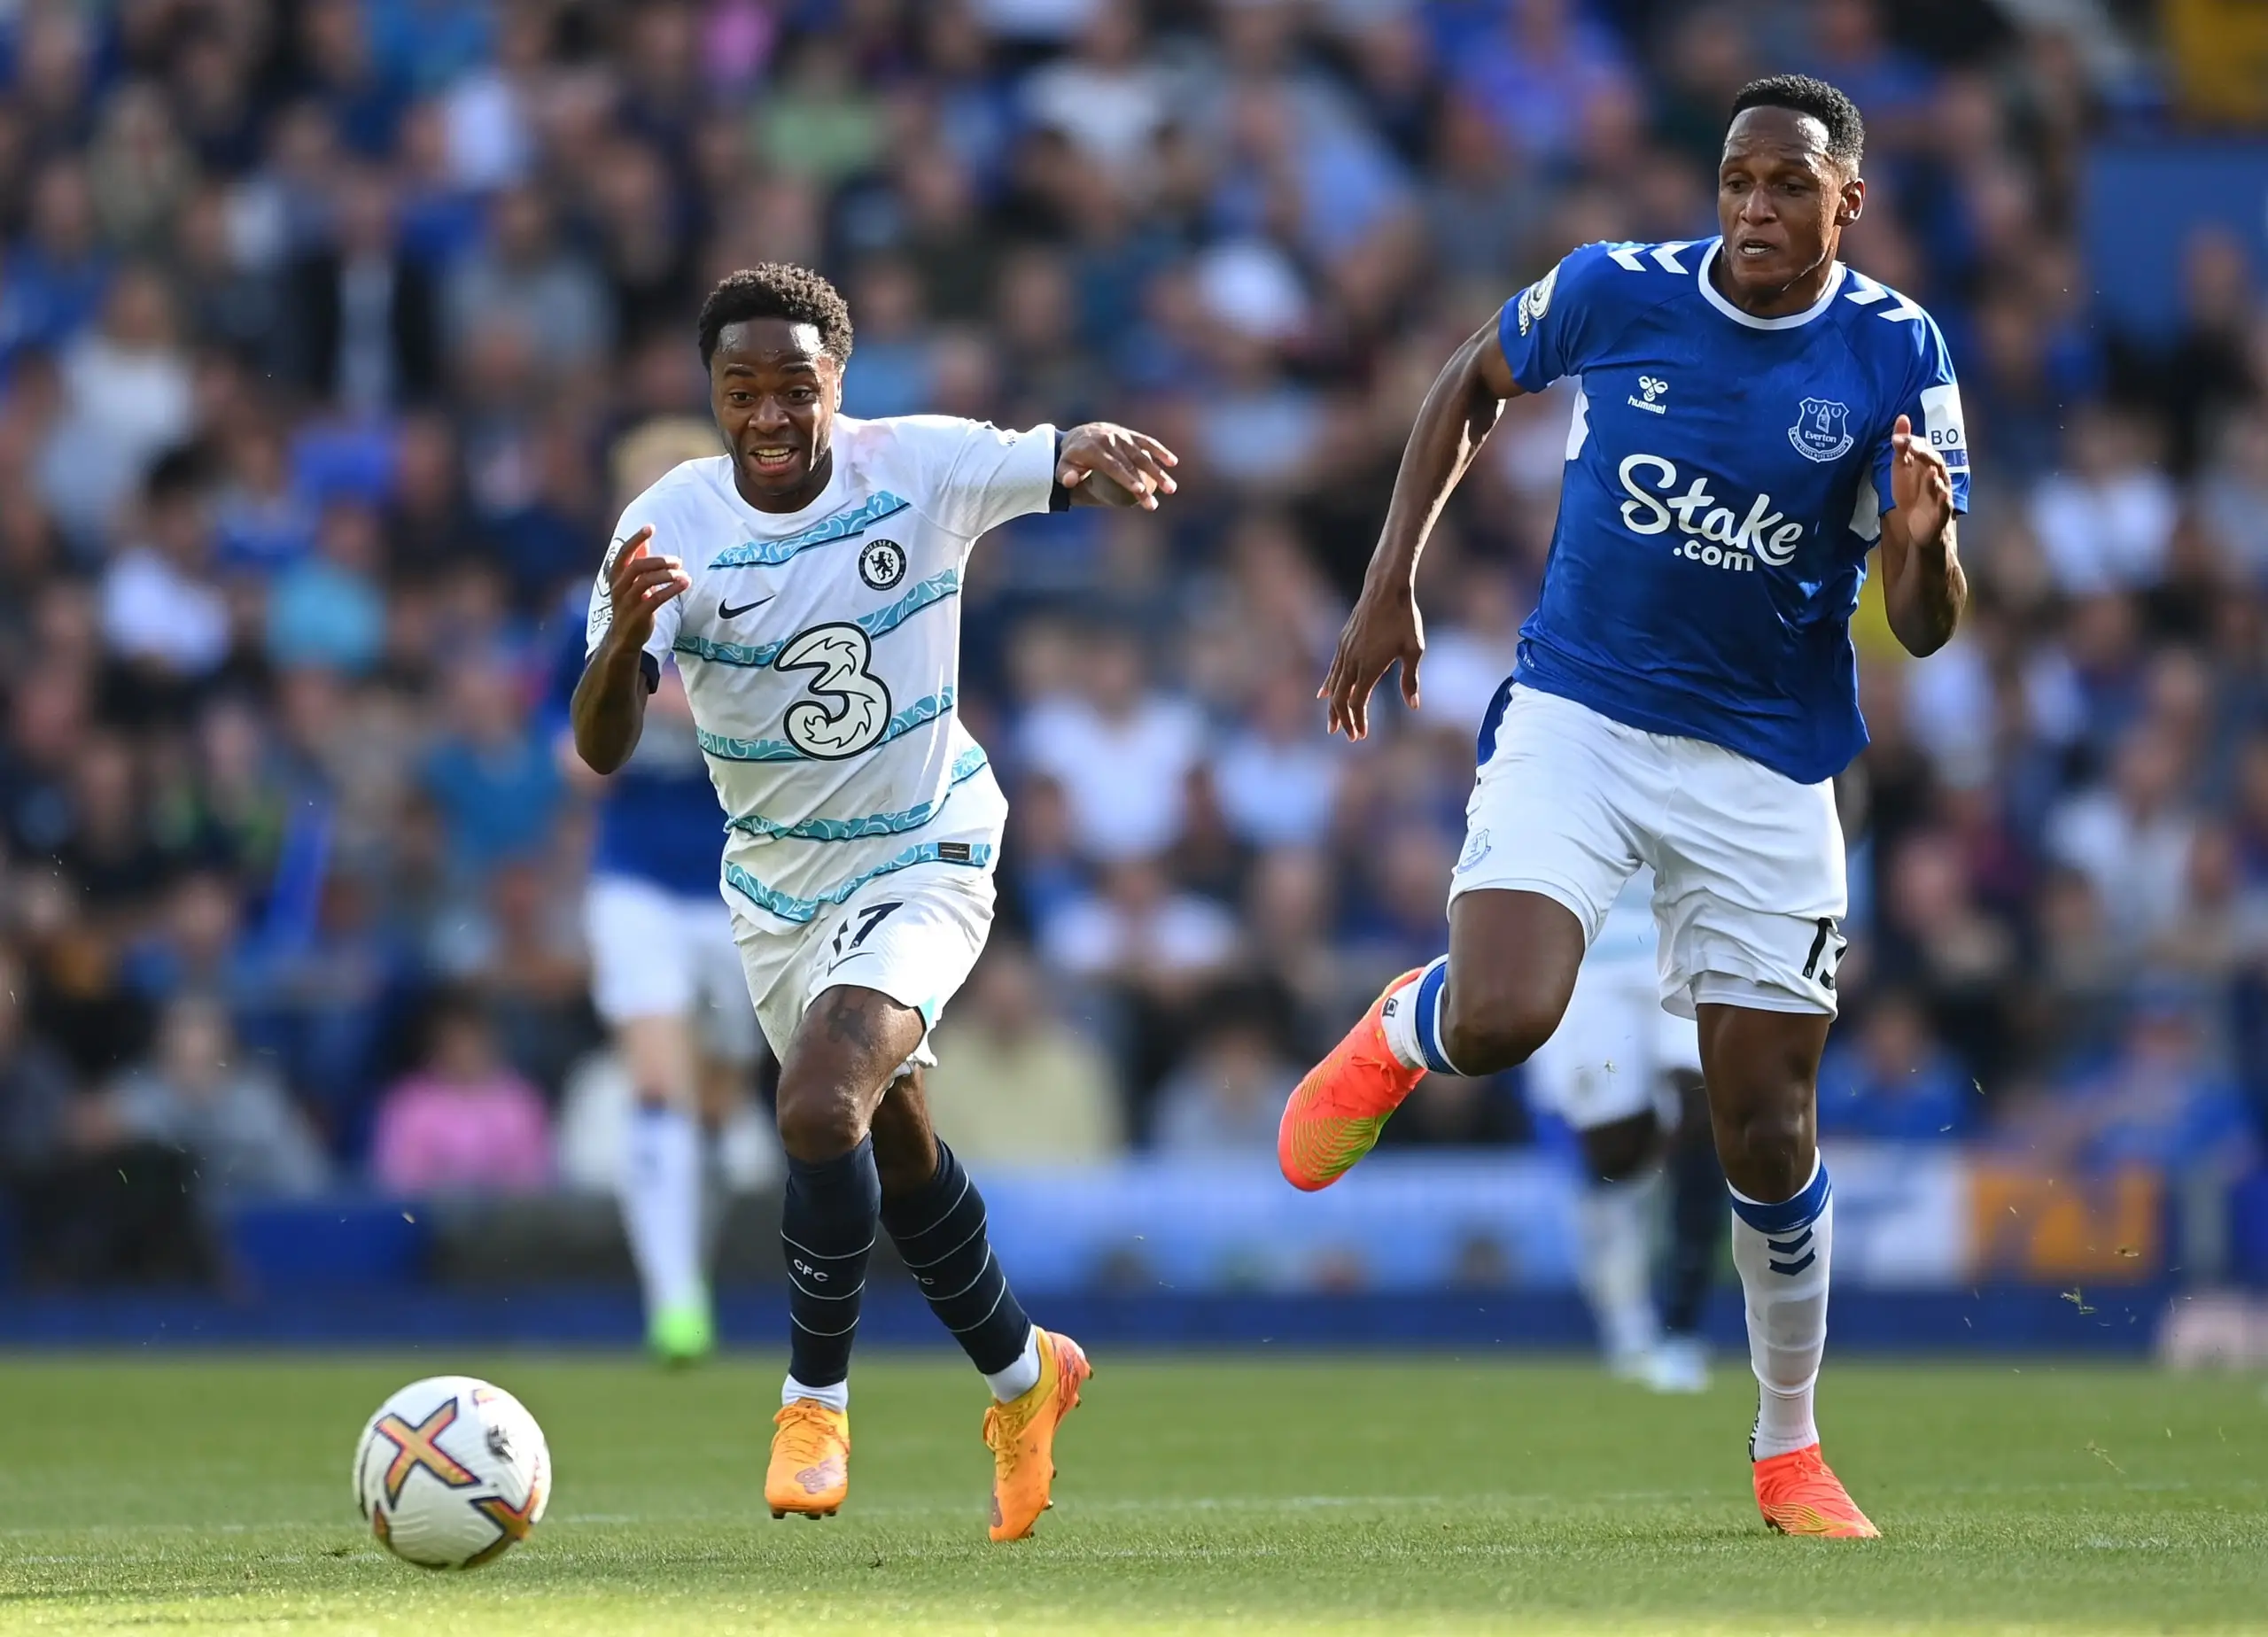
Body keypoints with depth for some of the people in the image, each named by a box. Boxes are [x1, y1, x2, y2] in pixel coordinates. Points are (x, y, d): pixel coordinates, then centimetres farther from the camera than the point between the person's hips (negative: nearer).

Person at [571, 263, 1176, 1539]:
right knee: (899, 1146, 20)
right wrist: (627, 641, -48)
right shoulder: (672, 526, -18)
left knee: (820, 1109, -25)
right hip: (778, 884, 4)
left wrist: (1103, 454, -41)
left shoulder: (922, 468, -18)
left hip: (923, 861, -3)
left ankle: (817, 1398, -3)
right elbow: (603, 749, -25)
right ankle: (1022, 1375, 45)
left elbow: (1079, 466, -15)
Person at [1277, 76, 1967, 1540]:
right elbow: (1472, 387, 13)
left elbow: (1926, 628, -9)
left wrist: (1923, 542, -32)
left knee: (1769, 1139, 0)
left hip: (1767, 769, 0)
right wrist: (1391, 584, 8)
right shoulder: (1612, 292, -8)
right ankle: (1396, 1036, 13)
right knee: (1499, 1023, -25)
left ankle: (1789, 1450, 21)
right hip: (1578, 717, 0)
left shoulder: (1896, 354, -8)